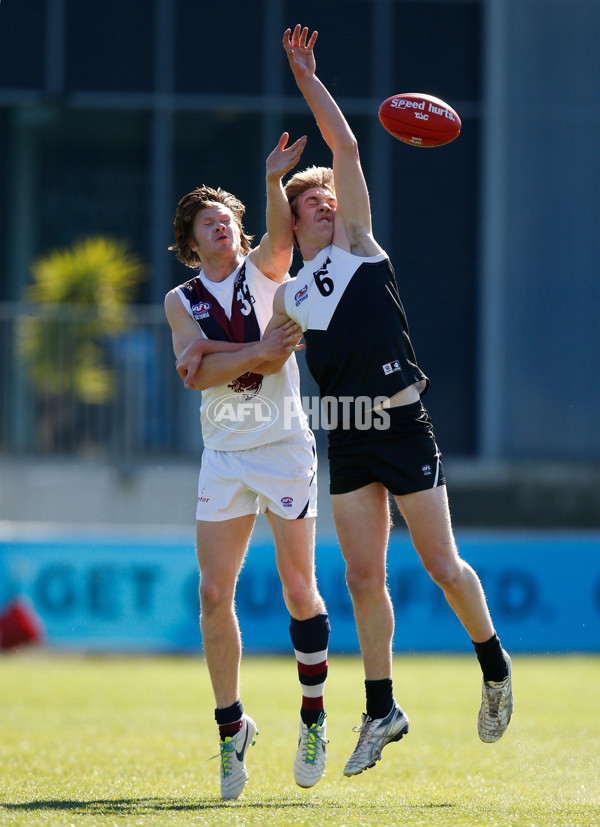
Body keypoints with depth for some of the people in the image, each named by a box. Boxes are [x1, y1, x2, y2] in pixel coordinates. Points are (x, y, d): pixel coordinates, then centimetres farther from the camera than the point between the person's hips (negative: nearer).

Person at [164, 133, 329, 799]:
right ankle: (231, 727, 10)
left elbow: (281, 235, -20)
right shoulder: (181, 301, 8)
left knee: (299, 590, -4)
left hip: (284, 447, -2)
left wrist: (274, 182, -37)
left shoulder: (264, 269, 4)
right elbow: (195, 370, -7)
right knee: (214, 594, -4)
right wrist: (257, 352, -18)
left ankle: (313, 717, 14)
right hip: (223, 456, 2)